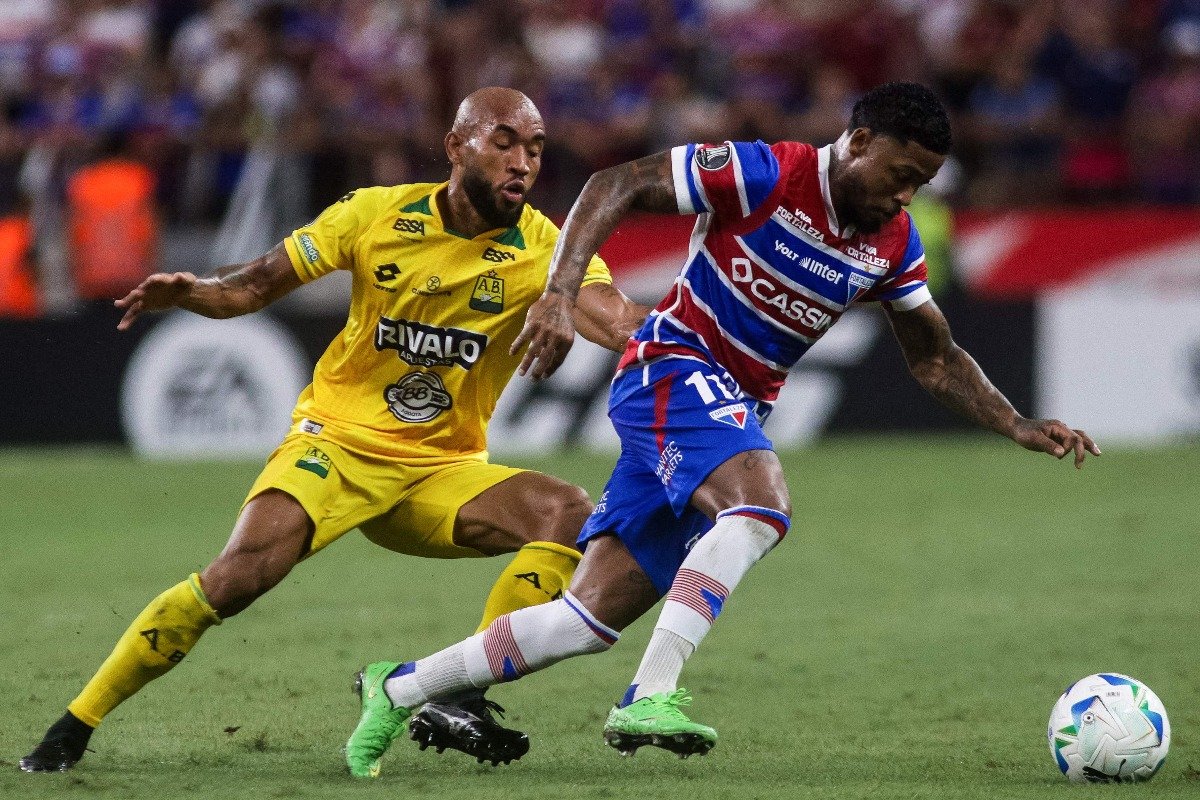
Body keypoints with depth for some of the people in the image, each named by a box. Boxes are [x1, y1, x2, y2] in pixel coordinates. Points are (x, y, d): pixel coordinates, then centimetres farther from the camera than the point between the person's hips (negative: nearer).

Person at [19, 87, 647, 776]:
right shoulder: (377, 214, -6)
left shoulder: (544, 248, -8)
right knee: (242, 573, -26)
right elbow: (260, 284, 1)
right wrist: (192, 292, -20)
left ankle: (459, 699, -24)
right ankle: (72, 729, -13)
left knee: (575, 518, -22)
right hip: (340, 442, -2)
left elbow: (617, 321, -26)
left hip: (442, 472, 2)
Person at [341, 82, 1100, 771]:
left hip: (735, 413, 7)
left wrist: (1021, 427, 3)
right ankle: (653, 697, -39)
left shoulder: (893, 245, 5)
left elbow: (936, 359, 15)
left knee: (594, 615, 1)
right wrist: (561, 294, -25)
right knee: (762, 503, -36)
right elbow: (615, 186, -14)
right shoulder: (763, 175, -15)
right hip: (674, 368, -7)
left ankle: (400, 688, 14)